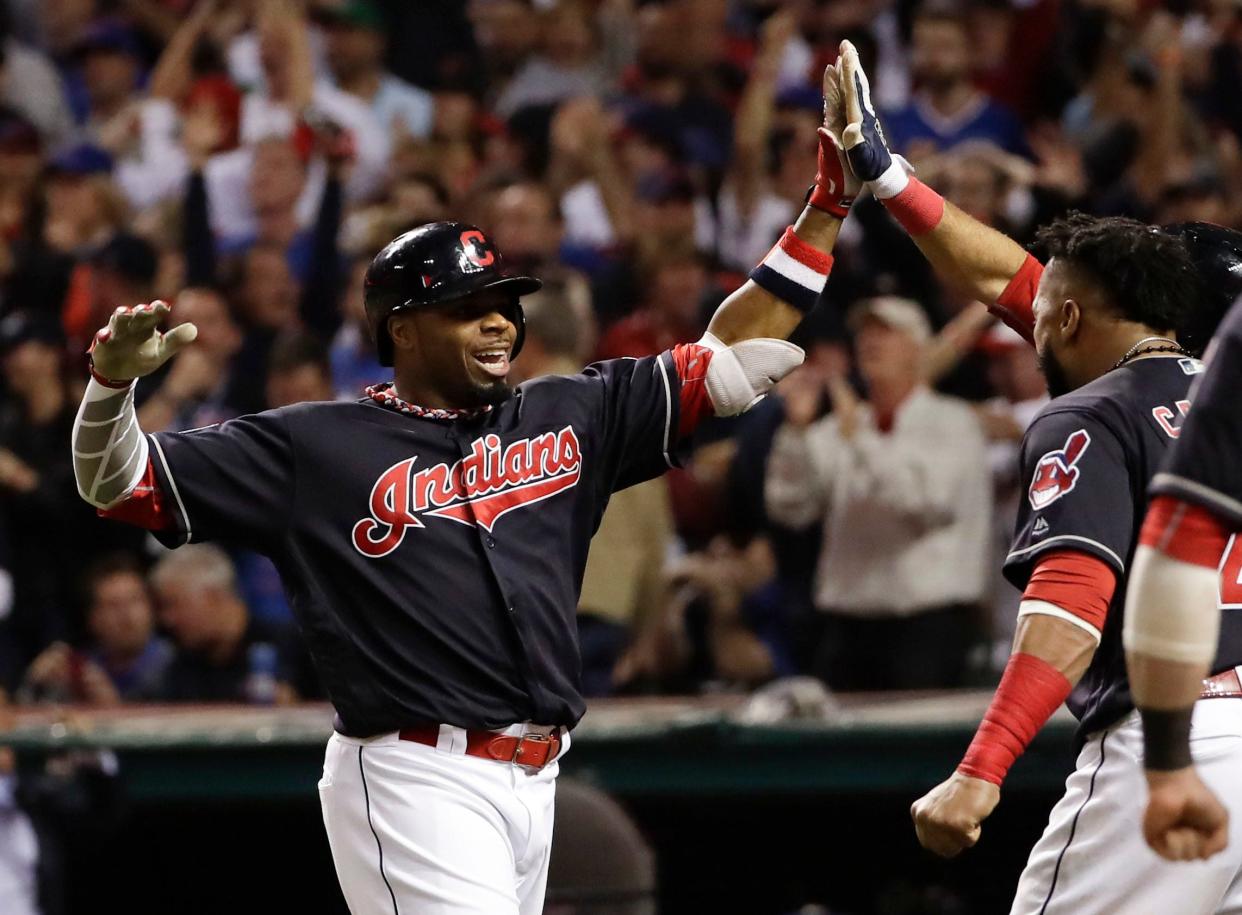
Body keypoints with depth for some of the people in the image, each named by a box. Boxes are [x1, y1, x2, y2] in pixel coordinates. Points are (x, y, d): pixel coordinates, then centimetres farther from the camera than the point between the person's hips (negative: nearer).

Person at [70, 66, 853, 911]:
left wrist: (825, 212, 9)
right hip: (416, 780, -6)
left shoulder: (566, 419, 15)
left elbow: (733, 363, 16)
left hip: (533, 780, 6)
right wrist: (113, 381, -19)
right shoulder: (315, 447, 2)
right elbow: (120, 483, 2)